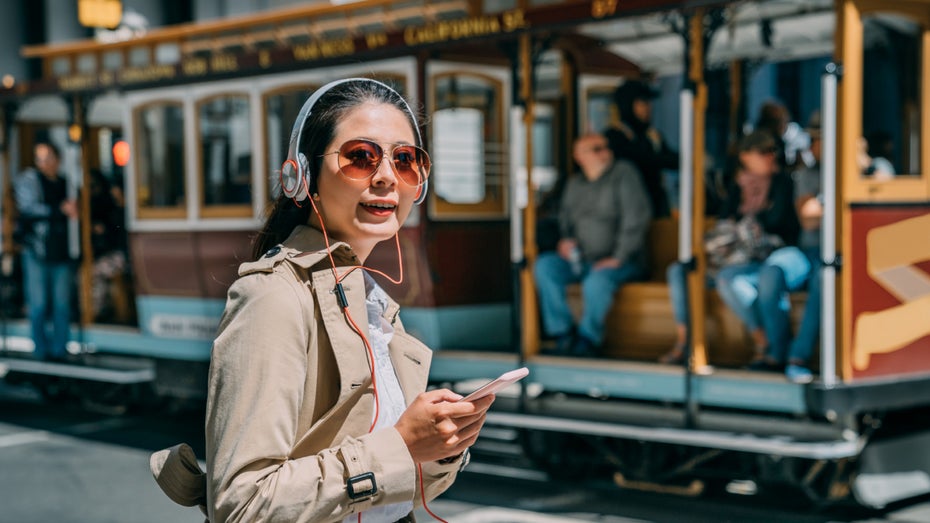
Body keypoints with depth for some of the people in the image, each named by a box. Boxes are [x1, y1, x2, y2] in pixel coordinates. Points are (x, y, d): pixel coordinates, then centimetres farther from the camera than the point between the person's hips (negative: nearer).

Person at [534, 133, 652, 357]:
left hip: (623, 262, -6)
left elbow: (637, 218, -13)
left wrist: (618, 258, -17)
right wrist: (565, 239, 5)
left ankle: (588, 339, -13)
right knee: (545, 265, -18)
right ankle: (563, 334, -13)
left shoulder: (623, 173, -7)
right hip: (581, 260, 6)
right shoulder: (574, 183, 12)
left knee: (598, 280, -36)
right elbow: (565, 217, 27)